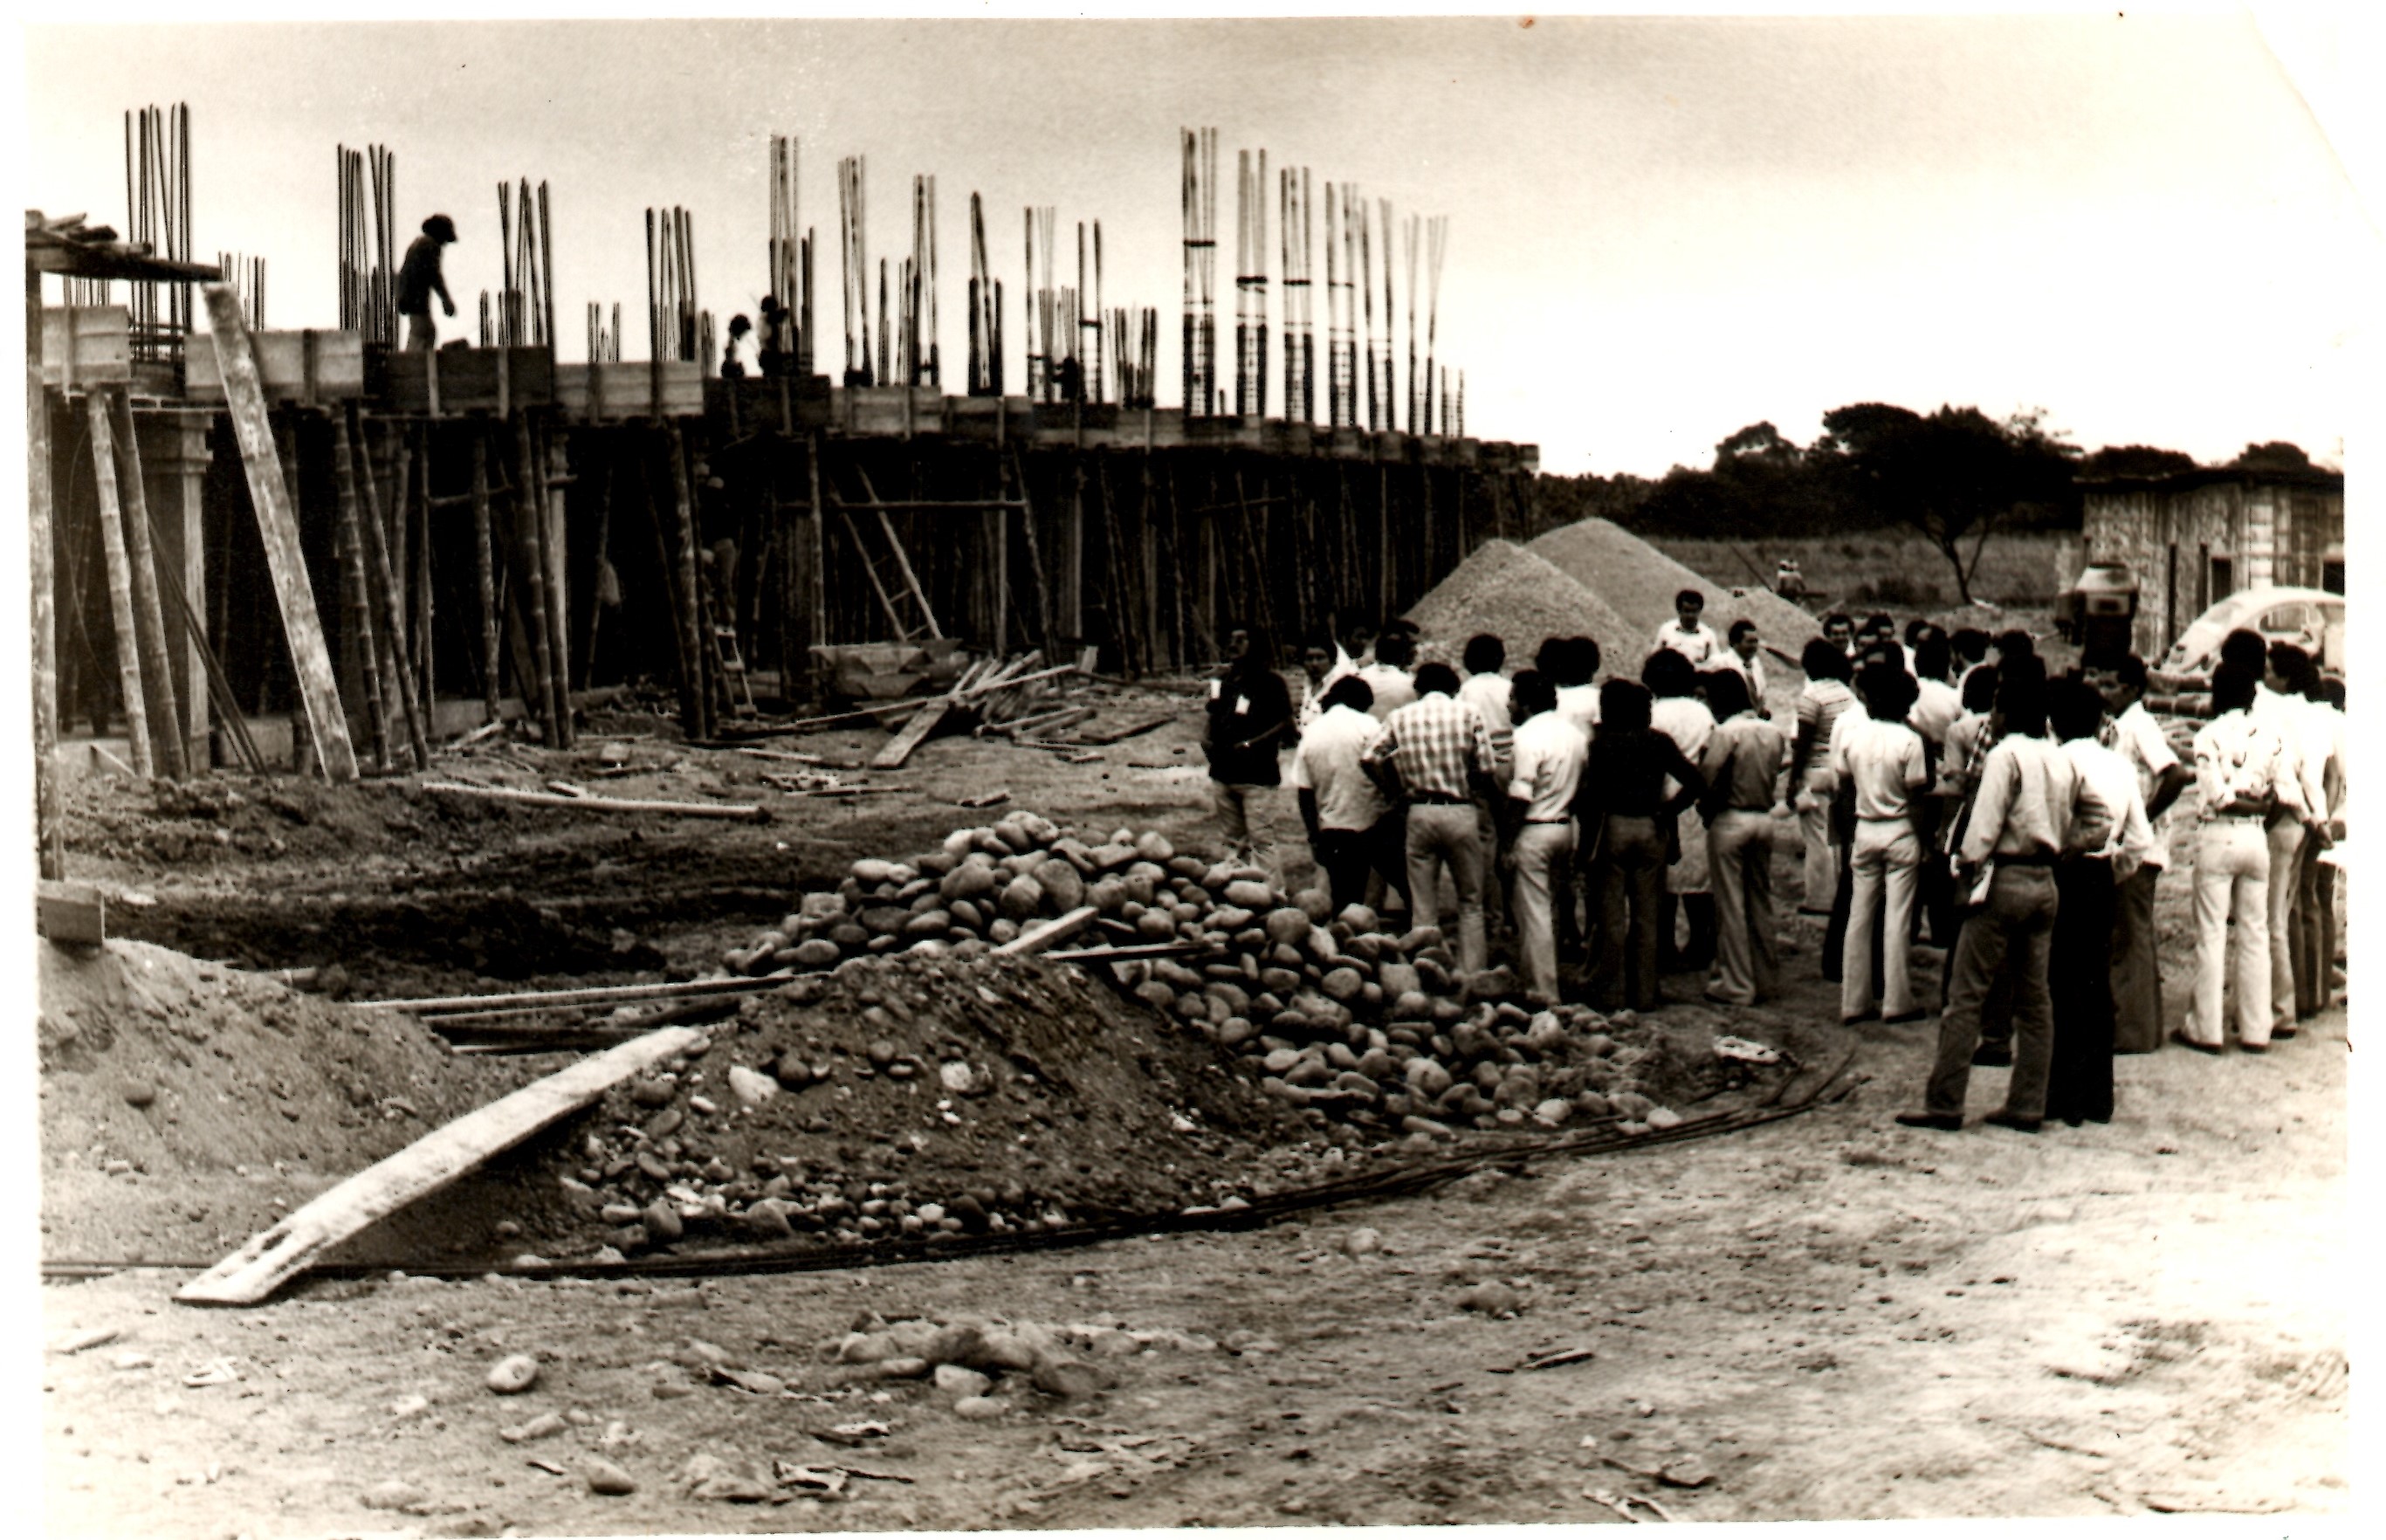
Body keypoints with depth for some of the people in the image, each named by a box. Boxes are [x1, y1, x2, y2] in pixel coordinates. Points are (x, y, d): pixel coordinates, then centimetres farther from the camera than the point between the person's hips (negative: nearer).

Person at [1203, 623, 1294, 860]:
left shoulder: (1270, 682, -5)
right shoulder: (1222, 681, 14)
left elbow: (1287, 725, -10)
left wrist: (1252, 744, -19)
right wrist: (1206, 739, 5)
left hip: (1257, 776, -7)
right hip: (1222, 772, 7)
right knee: (1232, 842, 14)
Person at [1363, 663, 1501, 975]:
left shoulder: (1400, 717, 5)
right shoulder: (1467, 715, 0)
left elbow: (1369, 759, -5)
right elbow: (1484, 773, -4)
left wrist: (1395, 793, 6)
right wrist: (1499, 798, 14)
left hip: (1419, 812, 1)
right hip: (1459, 811, -1)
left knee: (1423, 908, 9)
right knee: (1470, 902, 12)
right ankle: (1472, 976, 11)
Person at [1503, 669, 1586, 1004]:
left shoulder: (1528, 736, -16)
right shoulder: (1574, 734, 9)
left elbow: (1520, 798, -19)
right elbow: (1582, 788, 12)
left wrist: (1509, 844, -14)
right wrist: (1566, 812, 19)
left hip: (1534, 830, -8)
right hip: (1565, 827, 8)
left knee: (1533, 914, -2)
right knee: (1550, 909, 18)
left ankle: (1542, 991, 0)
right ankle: (1548, 979, 25)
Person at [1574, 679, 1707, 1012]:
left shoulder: (1602, 742, -6)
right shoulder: (1659, 742, 3)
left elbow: (1593, 792, -12)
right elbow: (1696, 783, -3)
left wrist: (1589, 827, 0)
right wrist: (1664, 812, 2)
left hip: (1612, 828, -3)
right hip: (1651, 830, 3)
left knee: (1612, 914, 4)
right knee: (1647, 915, 9)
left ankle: (1611, 992, 6)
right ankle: (1645, 993, 12)